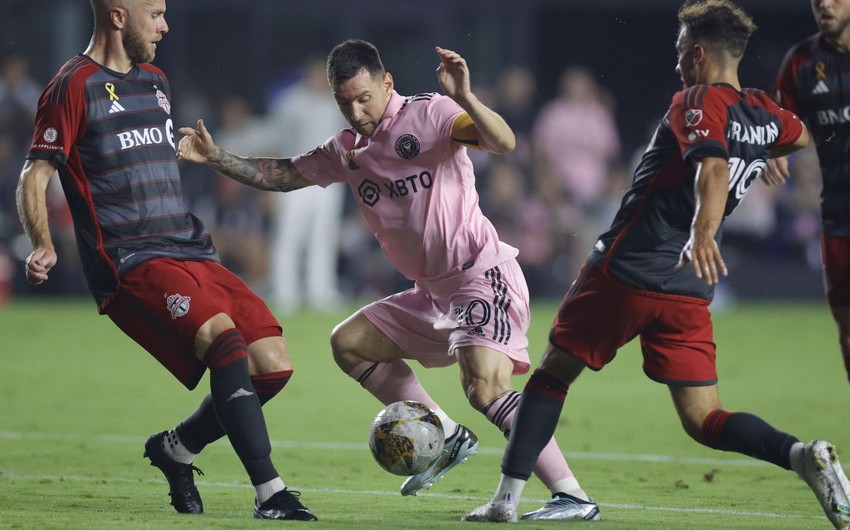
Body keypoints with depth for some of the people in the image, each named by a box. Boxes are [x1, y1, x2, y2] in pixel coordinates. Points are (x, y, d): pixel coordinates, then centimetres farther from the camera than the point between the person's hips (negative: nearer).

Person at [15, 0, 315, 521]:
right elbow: (35, 178, -7)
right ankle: (270, 492, -32)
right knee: (223, 335, -30)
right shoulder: (75, 87, -3)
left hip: (191, 256, 8)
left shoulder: (156, 81, 22)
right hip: (131, 264, -8)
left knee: (274, 363, -7)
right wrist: (42, 245, -21)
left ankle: (177, 448, 16)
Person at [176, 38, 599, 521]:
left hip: (483, 277, -9)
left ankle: (573, 497, -26)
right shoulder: (349, 150, 12)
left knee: (485, 386, -27)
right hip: (434, 292, 9)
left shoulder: (427, 115, -12)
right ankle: (448, 438, 8)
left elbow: (503, 142, -26)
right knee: (349, 343, 12)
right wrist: (216, 158, 11)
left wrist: (464, 98, -42)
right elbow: (282, 175, 22)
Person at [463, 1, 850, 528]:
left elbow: (713, 171, -30)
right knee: (704, 421, 4)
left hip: (625, 268, -6)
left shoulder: (699, 102, -10)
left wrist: (702, 232, -47)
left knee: (553, 372, 13)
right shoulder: (765, 113, 11)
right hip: (688, 291, 6)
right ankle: (802, 454, -23)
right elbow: (802, 136, 36)